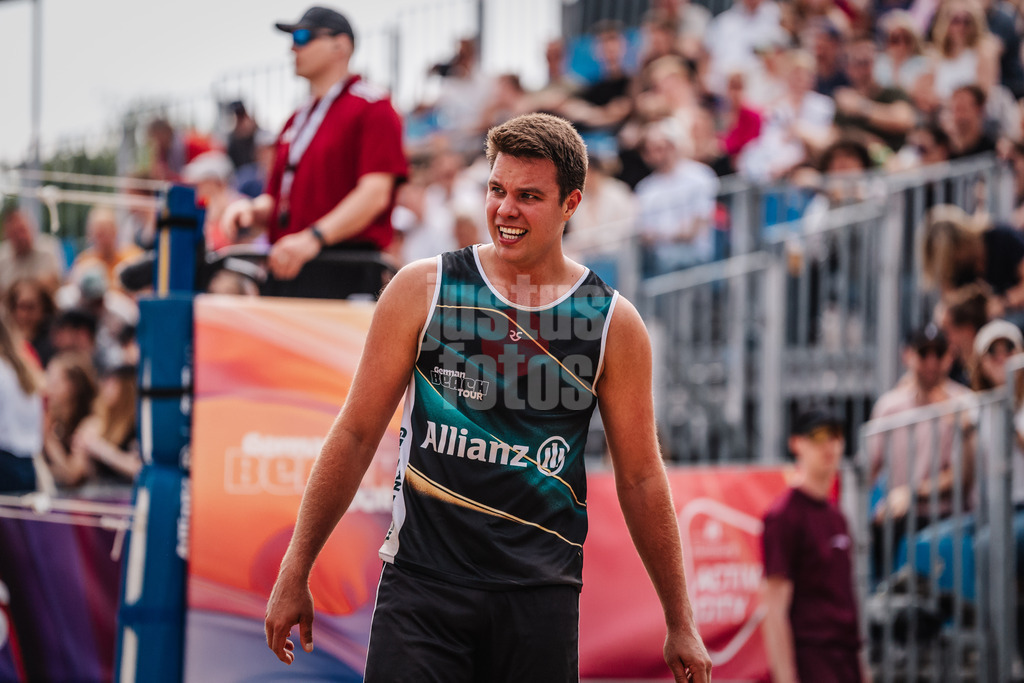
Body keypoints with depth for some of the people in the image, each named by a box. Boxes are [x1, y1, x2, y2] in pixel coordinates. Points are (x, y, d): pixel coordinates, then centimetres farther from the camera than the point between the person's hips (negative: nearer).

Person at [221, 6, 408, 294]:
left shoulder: (371, 107, -1)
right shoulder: (297, 120, 25)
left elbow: (375, 193, -13)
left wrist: (314, 238, -24)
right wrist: (252, 209, 3)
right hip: (286, 265, 7)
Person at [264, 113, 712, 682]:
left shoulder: (613, 324, 4)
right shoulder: (423, 290, 2)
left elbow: (641, 478, 10)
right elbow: (357, 433, 6)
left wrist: (681, 622, 10)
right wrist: (295, 575, 5)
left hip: (540, 593, 1)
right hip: (423, 577, -1)